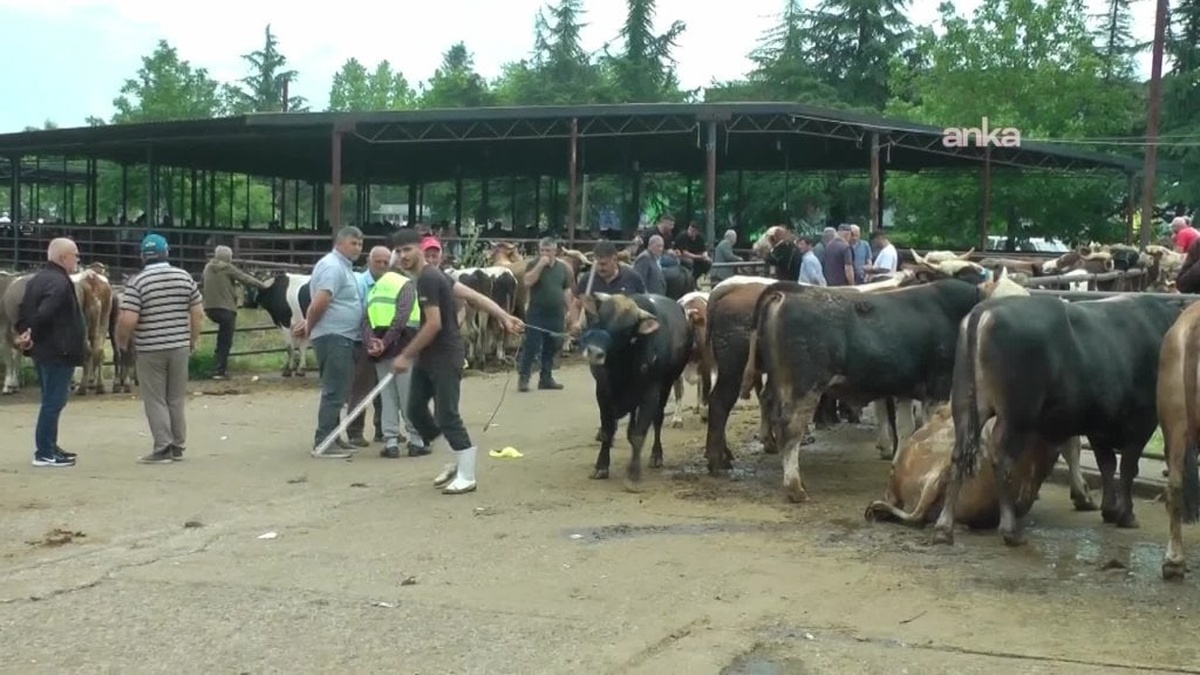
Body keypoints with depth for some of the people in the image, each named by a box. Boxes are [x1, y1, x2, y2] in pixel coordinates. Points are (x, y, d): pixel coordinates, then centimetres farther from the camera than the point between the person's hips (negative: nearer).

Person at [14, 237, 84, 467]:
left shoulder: (37, 279, 15)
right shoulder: (59, 282, -18)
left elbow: (23, 310, 14)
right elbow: (44, 314, -26)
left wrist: (23, 333, 5)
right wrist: (31, 336, -15)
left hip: (42, 351, 11)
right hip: (58, 351, -10)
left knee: (50, 401, 18)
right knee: (53, 402, -6)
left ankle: (49, 448, 25)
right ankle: (44, 453, -4)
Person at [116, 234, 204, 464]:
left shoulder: (137, 283, -11)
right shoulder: (185, 277, 2)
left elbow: (127, 320, -17)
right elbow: (198, 314, 3)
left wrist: (121, 341, 1)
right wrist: (193, 340, 15)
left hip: (149, 350, -4)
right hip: (179, 347, 4)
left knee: (155, 400, 4)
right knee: (177, 399, 13)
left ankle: (163, 448, 3)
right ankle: (178, 447, 19)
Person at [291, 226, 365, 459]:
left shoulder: (343, 266, 19)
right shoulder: (332, 266, -14)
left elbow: (318, 305, 25)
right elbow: (319, 303, -24)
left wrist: (309, 323, 15)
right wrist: (310, 326, -10)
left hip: (344, 338, 10)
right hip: (333, 337, -10)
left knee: (338, 391, 15)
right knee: (334, 391, -9)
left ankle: (331, 437, 23)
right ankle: (323, 443, -6)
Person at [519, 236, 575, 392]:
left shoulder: (562, 267, 9)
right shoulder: (533, 265, -2)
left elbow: (567, 291, 13)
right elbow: (528, 282, -19)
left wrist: (571, 311, 9)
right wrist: (540, 265, -20)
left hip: (556, 314, 4)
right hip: (536, 314, -4)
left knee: (551, 348, 9)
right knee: (531, 347, -6)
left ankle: (546, 378, 17)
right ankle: (523, 378, -3)